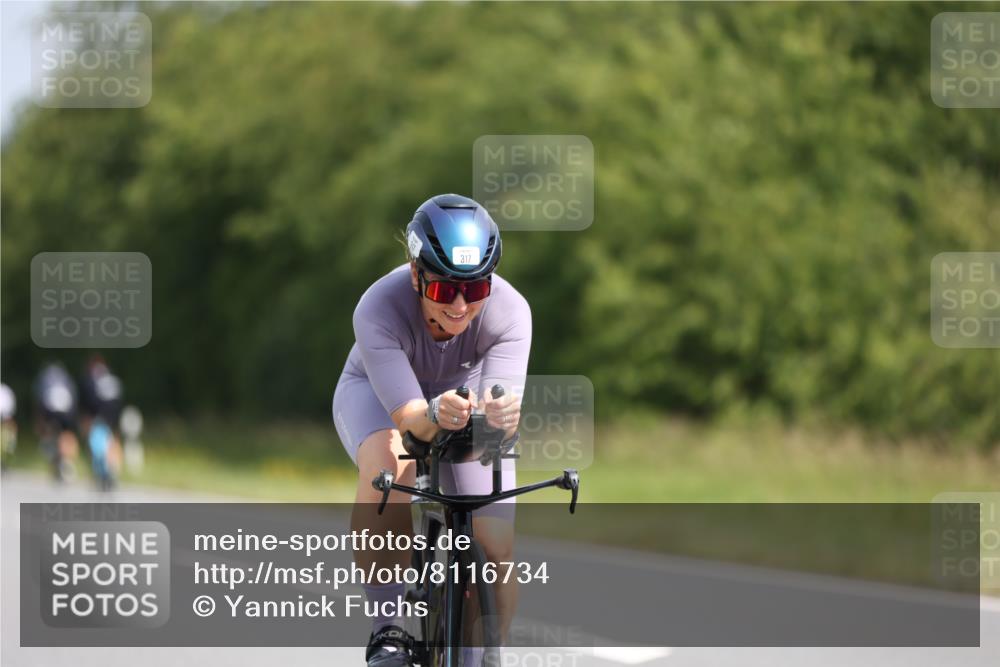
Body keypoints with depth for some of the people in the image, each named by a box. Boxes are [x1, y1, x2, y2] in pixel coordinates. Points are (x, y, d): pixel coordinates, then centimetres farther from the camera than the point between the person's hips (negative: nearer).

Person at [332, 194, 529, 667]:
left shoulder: (509, 312, -34)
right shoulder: (379, 308, -38)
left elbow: (502, 403, -44)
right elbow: (409, 416, -45)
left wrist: (501, 416, -68)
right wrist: (435, 417, -67)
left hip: (465, 393, 2)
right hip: (378, 394, -2)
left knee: (496, 547, -12)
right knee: (386, 464, -38)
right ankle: (387, 628, -25)